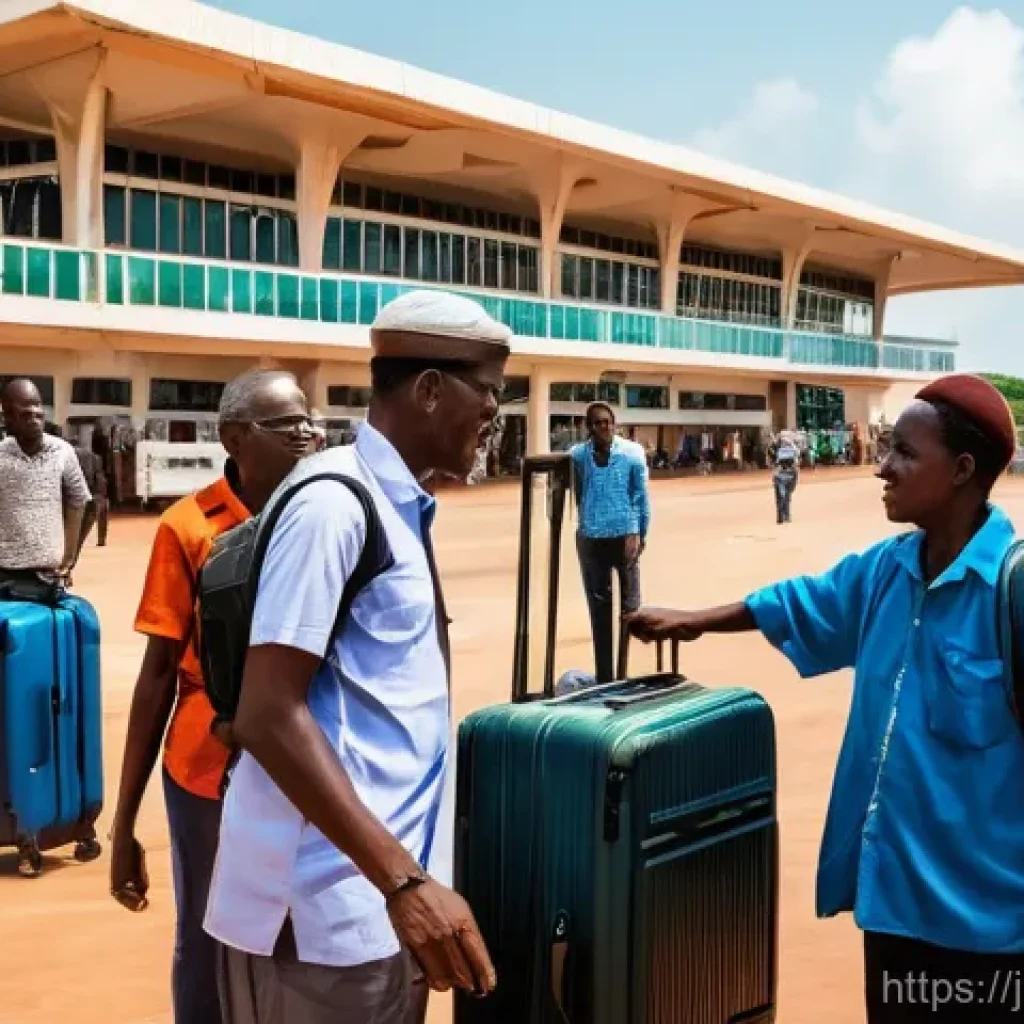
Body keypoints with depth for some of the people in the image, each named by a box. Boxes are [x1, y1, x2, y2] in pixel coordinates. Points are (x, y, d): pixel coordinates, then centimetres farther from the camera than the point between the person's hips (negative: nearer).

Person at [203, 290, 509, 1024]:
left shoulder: (403, 504, 11)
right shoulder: (334, 503, -16)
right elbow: (270, 714, -21)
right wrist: (405, 880, -24)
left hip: (380, 887, 9)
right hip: (332, 904, -9)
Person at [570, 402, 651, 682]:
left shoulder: (632, 452, -4)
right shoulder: (577, 455, 0)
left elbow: (641, 495, -3)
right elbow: (577, 494, 7)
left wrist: (638, 533, -8)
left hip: (625, 535, -2)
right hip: (591, 538, 2)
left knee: (630, 604, 4)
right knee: (599, 607, 9)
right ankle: (604, 676, 17)